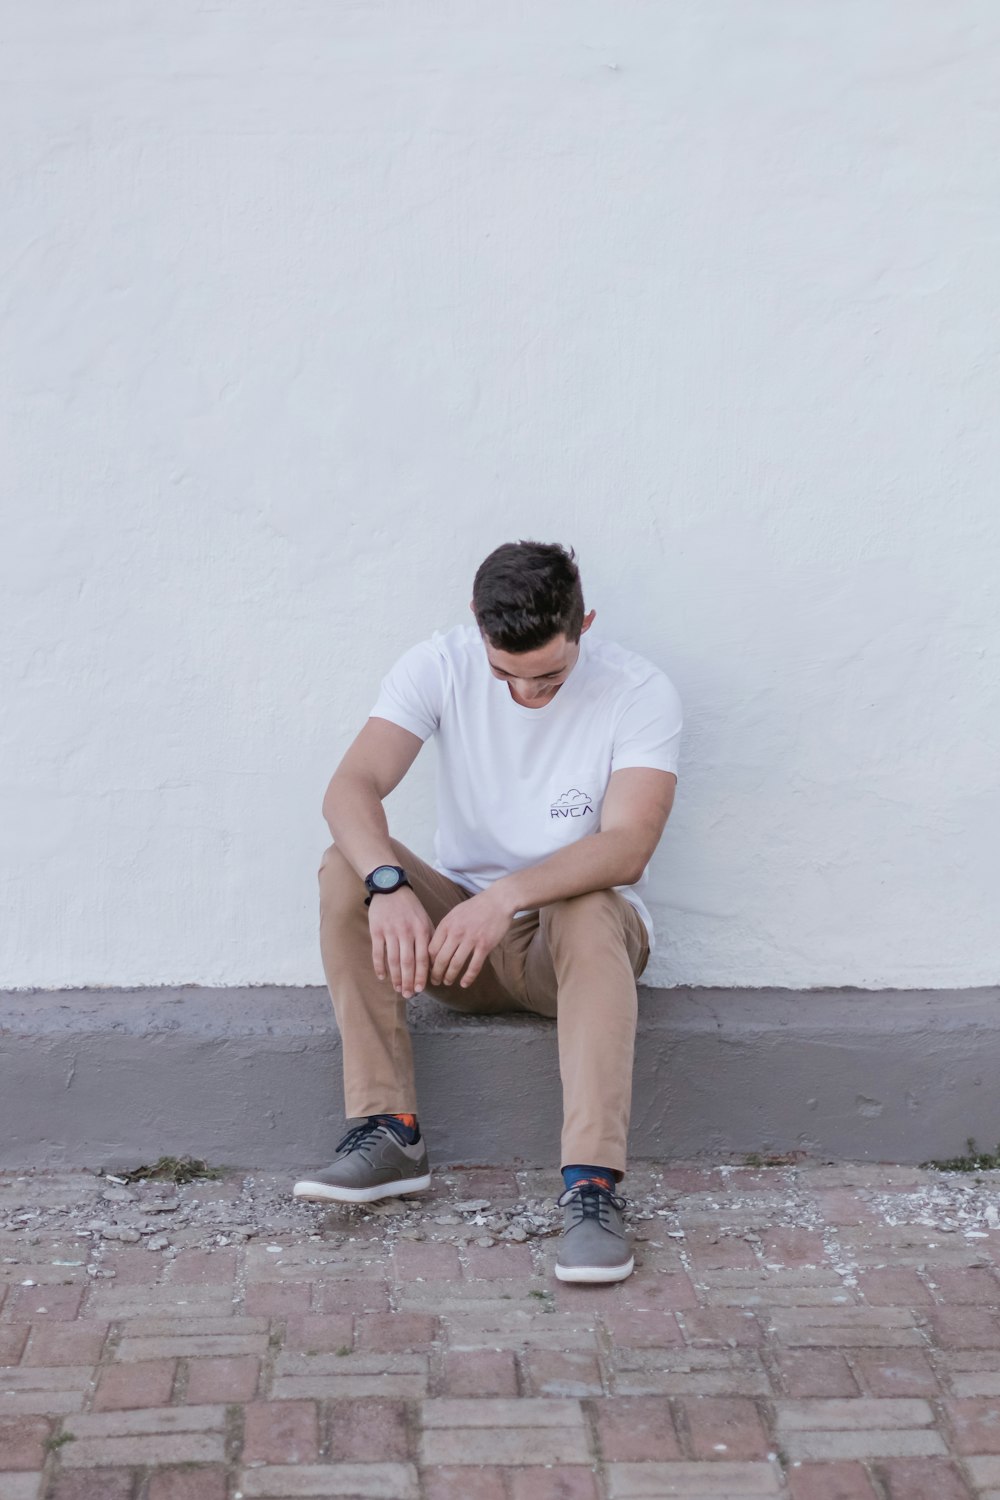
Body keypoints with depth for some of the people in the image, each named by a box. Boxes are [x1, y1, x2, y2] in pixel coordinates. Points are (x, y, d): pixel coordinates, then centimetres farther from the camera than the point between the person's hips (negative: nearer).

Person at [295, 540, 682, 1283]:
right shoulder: (440, 666, -8)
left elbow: (628, 847, -26)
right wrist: (388, 885, -41)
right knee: (346, 866, -24)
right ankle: (389, 1134, -24)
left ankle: (592, 1185, -43)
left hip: (582, 936, -2)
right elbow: (351, 787, -21)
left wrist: (508, 896, -42)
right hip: (458, 929, 3)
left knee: (587, 909, -37)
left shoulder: (641, 693, -14)